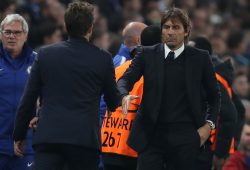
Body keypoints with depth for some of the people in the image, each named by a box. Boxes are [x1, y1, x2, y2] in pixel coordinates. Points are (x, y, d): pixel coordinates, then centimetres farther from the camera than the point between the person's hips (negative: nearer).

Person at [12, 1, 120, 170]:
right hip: (85, 138, 0)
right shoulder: (103, 58, 1)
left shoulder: (45, 54, 5)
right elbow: (114, 104, 12)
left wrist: (19, 135, 16)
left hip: (48, 137, 0)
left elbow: (28, 100, 7)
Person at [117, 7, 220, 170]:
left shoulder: (200, 58, 5)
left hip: (186, 137, 0)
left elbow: (214, 96, 12)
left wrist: (209, 124, -1)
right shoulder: (148, 54, 7)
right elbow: (126, 79, -1)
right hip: (152, 134, 0)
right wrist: (125, 96, -23)